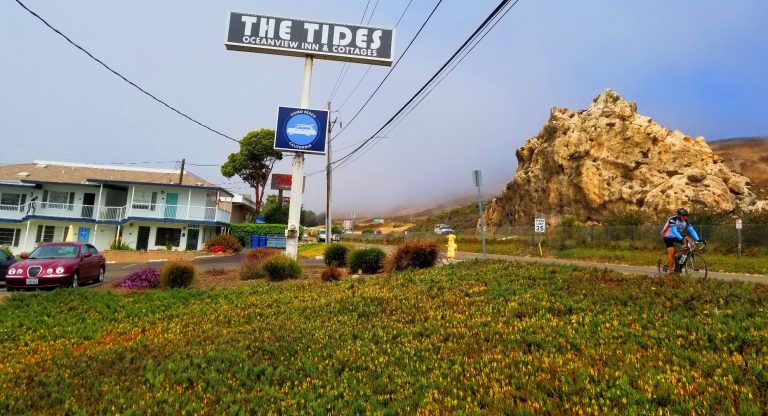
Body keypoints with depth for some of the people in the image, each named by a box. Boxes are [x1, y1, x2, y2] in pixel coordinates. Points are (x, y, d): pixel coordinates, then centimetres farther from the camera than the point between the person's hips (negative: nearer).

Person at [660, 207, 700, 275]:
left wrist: (697, 239, -32)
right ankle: (670, 270, -9)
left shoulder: (686, 221, -11)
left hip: (676, 236, 6)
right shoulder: (672, 219, -28)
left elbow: (692, 230, -19)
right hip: (668, 236, -6)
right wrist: (682, 238, -52)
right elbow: (674, 231, -39)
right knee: (671, 252, -18)